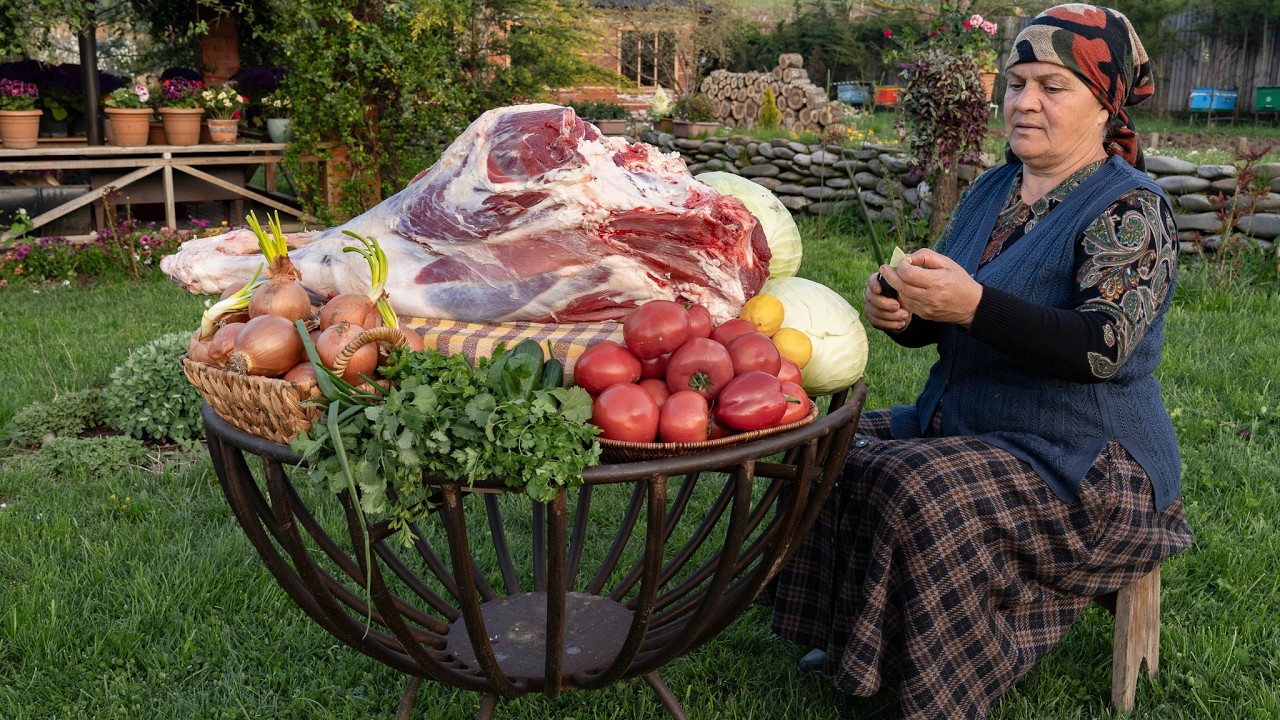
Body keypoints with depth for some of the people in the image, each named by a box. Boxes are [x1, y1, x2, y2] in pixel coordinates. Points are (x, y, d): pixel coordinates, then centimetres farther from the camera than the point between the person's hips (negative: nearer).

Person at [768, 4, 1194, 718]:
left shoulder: (1133, 209, -12)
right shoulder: (992, 191, 11)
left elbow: (1104, 345, -25)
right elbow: (939, 324, 13)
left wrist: (972, 306, -36)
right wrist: (901, 312, -12)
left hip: (1080, 466, -8)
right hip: (963, 427, 8)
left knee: (917, 494, -30)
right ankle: (850, 643, 8)